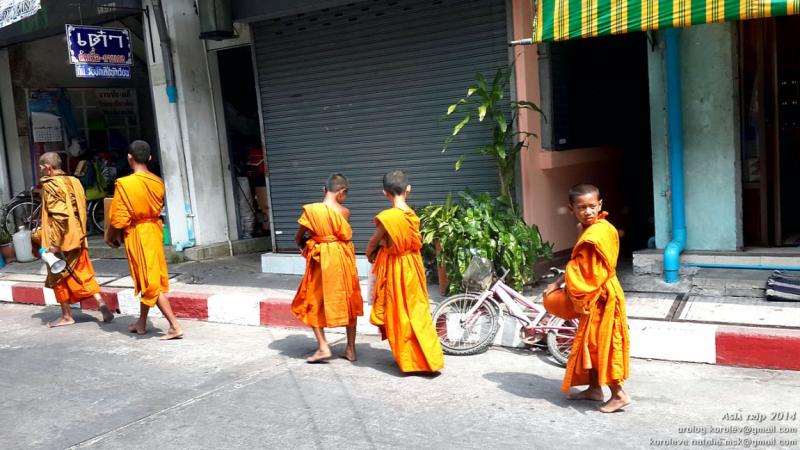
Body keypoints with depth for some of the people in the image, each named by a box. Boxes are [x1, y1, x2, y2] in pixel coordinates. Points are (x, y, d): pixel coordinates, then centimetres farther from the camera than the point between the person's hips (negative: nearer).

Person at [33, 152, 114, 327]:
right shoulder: (73, 181, 8)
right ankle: (101, 302, -3)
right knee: (83, 273, 13)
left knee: (58, 276, 8)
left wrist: (54, 244, -21)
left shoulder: (50, 186, -14)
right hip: (77, 237, 7)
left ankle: (66, 316, 16)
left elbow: (58, 215, -23)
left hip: (61, 240, -7)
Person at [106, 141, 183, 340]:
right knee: (149, 279, 17)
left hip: (137, 234, -6)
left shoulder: (125, 184, -16)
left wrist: (110, 235, 4)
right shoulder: (157, 182, 1)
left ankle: (175, 326, -7)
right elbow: (157, 208, 9)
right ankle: (141, 323, 31)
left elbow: (119, 218, -13)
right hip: (154, 230, 6)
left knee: (150, 281, -3)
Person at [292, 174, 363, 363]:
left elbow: (298, 239, 1)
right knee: (348, 302, 14)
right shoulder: (345, 212, -5)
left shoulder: (310, 210, -10)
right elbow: (343, 235, 7)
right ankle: (351, 349, 19)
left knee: (313, 303, 12)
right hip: (342, 259, 2)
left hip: (320, 261, -2)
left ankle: (323, 347, 4)